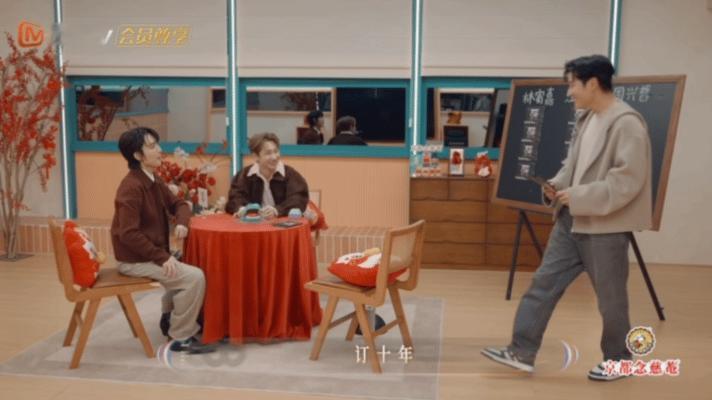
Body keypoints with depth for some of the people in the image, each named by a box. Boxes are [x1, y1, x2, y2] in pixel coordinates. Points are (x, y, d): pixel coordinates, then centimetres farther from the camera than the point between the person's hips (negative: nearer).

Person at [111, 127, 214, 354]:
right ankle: (181, 337, -6)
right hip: (134, 260, -10)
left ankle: (170, 316, 30)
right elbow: (129, 234, -27)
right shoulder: (131, 188, -22)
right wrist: (162, 257, -26)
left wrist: (182, 223, -6)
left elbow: (178, 204, 18)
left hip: (151, 255, 10)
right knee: (194, 277, -18)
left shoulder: (155, 182, 7)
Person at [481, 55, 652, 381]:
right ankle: (522, 352, 12)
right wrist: (558, 185, 1)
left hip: (605, 226, -8)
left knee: (610, 298, 8)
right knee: (544, 284, 6)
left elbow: (628, 181, -22)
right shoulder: (587, 119, 11)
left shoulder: (626, 123, -17)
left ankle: (618, 360, 27)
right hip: (571, 222, 8)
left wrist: (578, 197, -21)